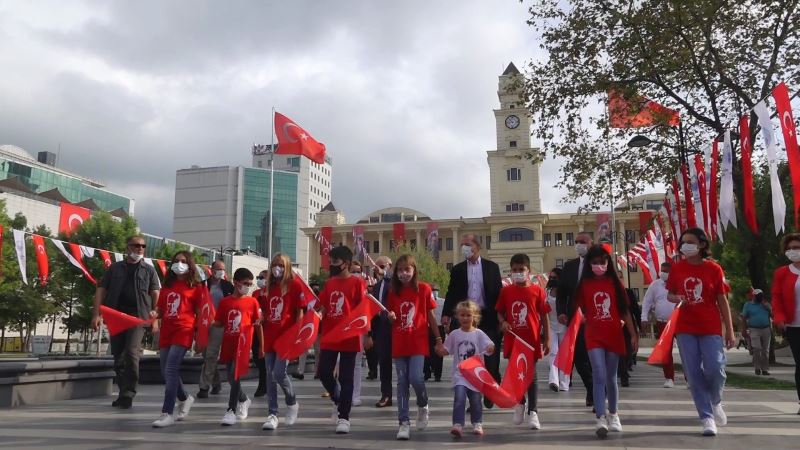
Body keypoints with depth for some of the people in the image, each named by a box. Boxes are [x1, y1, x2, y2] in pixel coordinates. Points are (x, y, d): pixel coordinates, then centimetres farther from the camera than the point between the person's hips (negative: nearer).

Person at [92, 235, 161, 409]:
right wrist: (96, 314, -1)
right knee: (118, 357, 8)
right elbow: (101, 290, 10)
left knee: (131, 352, -18)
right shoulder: (115, 268, 13)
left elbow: (156, 295, 4)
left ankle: (129, 393, -10)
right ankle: (124, 393, 21)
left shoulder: (149, 270, 10)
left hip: (138, 316, -3)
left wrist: (155, 318, -6)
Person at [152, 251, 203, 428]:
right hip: (166, 331, 6)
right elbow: (160, 310, 19)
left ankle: (167, 413, -13)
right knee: (166, 371, 9)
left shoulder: (195, 286, 4)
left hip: (183, 330, -6)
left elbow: (199, 313, 3)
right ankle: (185, 398, 33)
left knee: (171, 369, -15)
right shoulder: (167, 285, 17)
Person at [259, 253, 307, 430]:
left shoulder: (295, 284, -3)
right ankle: (272, 414, 12)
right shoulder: (269, 286, 14)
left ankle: (292, 403, 16)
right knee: (270, 376, 5)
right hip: (270, 336, 6)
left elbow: (300, 311, -5)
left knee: (279, 373, -11)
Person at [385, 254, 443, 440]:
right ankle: (404, 422, 10)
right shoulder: (393, 292, 7)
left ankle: (423, 406, 17)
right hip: (399, 343, 3)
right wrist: (391, 317, -10)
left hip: (418, 341, -3)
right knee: (402, 382, 4)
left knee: (415, 378, -14)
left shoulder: (424, 289, -1)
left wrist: (438, 338, 4)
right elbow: (392, 320, 13)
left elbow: (431, 316, 4)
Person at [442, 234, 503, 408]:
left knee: (492, 357, 1)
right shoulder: (457, 269, 8)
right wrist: (446, 314, -10)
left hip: (488, 317, -1)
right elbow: (451, 293, 4)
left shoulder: (492, 267, 6)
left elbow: (498, 292, 4)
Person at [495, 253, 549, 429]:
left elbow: (544, 315, 0)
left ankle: (532, 411, 10)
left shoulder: (537, 290, -3)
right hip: (512, 338, 2)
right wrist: (503, 322, -11)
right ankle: (519, 403, 35)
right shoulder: (506, 291, 2)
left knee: (531, 374, 3)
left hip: (531, 339, -2)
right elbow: (500, 312, 11)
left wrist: (546, 339, 0)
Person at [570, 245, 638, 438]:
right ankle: (601, 418, -12)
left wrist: (633, 334, 4)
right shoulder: (584, 284, -1)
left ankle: (613, 414, 30)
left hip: (614, 335, 2)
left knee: (611, 377, 11)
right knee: (599, 376, -12)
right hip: (593, 336, -1)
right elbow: (577, 310, 4)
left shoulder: (615, 282, 2)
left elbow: (625, 310, 5)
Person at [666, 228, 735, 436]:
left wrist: (729, 329, -1)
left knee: (715, 369, -9)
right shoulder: (677, 268, 3)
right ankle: (707, 418, 10)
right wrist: (676, 298, -11)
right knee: (694, 374, 0)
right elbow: (670, 295, 14)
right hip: (685, 329, 2)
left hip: (711, 328, -2)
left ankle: (715, 402, 24)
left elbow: (722, 301, 1)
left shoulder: (714, 269, -2)